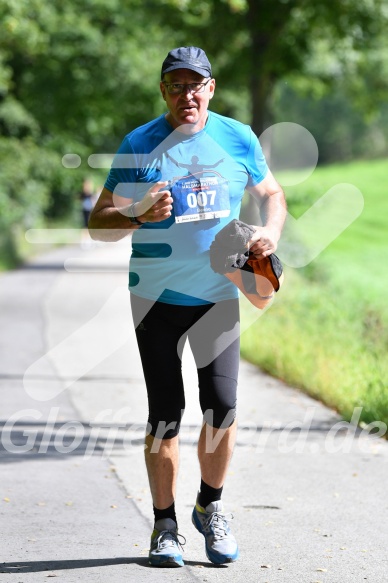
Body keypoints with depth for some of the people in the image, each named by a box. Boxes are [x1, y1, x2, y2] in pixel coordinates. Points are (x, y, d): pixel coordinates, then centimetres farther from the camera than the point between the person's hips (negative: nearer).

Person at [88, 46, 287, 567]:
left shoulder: (239, 139, 0)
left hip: (219, 295, 2)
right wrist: (139, 215, -27)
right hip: (156, 297, -1)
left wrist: (270, 233, -5)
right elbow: (98, 224, -7)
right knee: (165, 414, -1)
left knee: (222, 407, -5)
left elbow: (272, 195, 16)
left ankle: (210, 507, 18)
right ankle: (165, 524, 12)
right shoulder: (139, 146, -6)